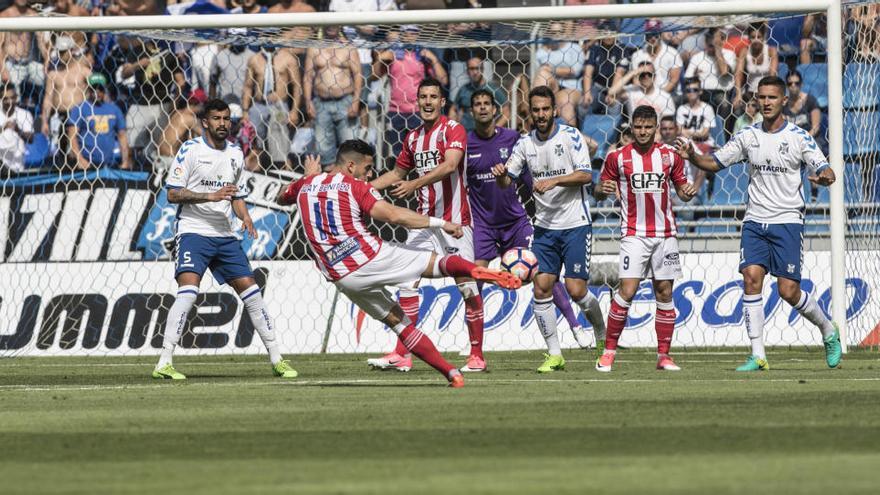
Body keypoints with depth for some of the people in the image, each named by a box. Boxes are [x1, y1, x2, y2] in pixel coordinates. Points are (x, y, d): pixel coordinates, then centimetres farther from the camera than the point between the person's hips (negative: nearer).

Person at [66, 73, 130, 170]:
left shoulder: (114, 109, 13)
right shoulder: (80, 109, 1)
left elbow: (122, 136, 15)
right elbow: (72, 135, -6)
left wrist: (125, 161, 7)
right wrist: (80, 159, -17)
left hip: (111, 165, 4)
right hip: (88, 165, -4)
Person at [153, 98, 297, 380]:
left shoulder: (236, 154, 14)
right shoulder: (190, 150, -5)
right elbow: (173, 194, -9)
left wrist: (245, 217, 3)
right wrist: (211, 196, -19)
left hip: (225, 235, 6)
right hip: (193, 231, -6)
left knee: (250, 290, 4)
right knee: (188, 291, -22)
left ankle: (276, 360, 14)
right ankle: (163, 365, -21)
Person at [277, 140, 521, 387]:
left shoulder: (306, 185, 13)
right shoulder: (355, 187, -4)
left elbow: (282, 198, 36)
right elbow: (394, 215, -15)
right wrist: (440, 223, -12)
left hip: (342, 278, 5)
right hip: (370, 258, -5)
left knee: (396, 320, 13)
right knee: (437, 262, -6)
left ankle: (451, 372, 7)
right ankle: (475, 270, -40)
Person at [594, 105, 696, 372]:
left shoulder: (670, 155, 6)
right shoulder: (617, 157, 0)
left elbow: (681, 187, 15)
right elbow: (599, 192, 6)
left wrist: (688, 192, -7)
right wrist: (603, 190, -17)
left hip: (665, 233, 3)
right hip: (634, 234, -3)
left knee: (664, 292, 3)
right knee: (627, 290, -13)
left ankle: (663, 355, 9)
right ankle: (609, 351, -4)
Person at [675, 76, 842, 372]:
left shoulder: (799, 137, -4)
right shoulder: (748, 136, 7)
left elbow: (826, 172, -9)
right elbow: (715, 163, 13)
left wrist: (824, 177, -33)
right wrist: (692, 157, -7)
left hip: (787, 222, -3)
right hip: (755, 222, 3)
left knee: (788, 290, -8)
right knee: (751, 278, -13)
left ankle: (828, 330, 20)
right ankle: (757, 356, -11)